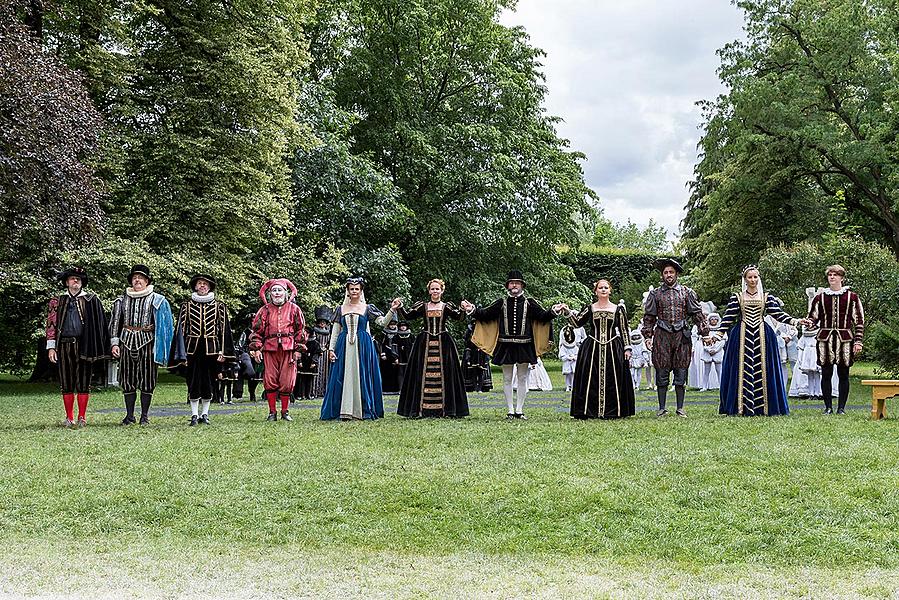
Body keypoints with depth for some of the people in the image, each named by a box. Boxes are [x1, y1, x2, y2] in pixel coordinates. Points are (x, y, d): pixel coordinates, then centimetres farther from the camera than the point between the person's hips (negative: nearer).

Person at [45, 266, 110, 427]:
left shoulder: (90, 299, 7)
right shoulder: (58, 301, 13)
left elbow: (99, 324, 2)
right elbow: (51, 324, 10)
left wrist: (94, 347, -6)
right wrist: (51, 347, 1)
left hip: (83, 346, -2)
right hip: (64, 346, 2)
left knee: (83, 382, 0)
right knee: (66, 383, 5)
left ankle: (82, 417, 6)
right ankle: (69, 418, 12)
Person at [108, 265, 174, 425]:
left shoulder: (156, 300, 4)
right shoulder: (122, 299, 11)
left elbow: (162, 325, 3)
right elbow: (115, 322, 12)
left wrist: (159, 347, -3)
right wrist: (114, 343, 2)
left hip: (147, 342, -2)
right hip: (127, 342, 2)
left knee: (147, 380, -1)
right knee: (127, 380, 3)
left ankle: (145, 416, 8)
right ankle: (129, 415, 10)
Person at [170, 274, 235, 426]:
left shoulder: (219, 306, 7)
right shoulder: (186, 306, 7)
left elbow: (223, 329, 5)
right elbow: (181, 329, 5)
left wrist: (222, 351, -3)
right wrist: (181, 353, -2)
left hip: (211, 349, 0)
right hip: (192, 349, 0)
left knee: (209, 382, 4)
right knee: (193, 382, 1)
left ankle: (205, 414, 14)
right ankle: (194, 415, 8)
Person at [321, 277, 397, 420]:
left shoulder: (367, 308, 6)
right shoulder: (341, 309, 11)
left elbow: (383, 322, -2)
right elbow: (335, 330, 11)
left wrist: (392, 310, -17)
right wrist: (331, 348, 4)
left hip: (363, 346, -1)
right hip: (344, 345, 2)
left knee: (362, 376, -2)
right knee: (344, 377, -2)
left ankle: (362, 410, 1)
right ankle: (345, 411, -2)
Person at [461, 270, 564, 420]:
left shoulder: (529, 303, 5)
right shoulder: (501, 303, 6)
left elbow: (543, 316, -1)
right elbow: (485, 314, 5)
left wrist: (554, 311, -17)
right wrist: (472, 310, -7)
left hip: (524, 345, 0)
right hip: (506, 345, 0)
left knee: (522, 379, 4)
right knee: (507, 379, 4)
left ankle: (519, 410, 11)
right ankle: (510, 410, 11)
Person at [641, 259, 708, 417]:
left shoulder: (687, 292, 9)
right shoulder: (655, 294, 9)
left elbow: (697, 313, 8)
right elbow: (649, 316, 9)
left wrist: (704, 332, 0)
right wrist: (648, 336, 1)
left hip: (681, 335, 0)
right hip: (662, 336, 0)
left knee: (681, 373, 2)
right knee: (662, 374, 1)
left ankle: (680, 408, 10)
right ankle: (662, 408, 9)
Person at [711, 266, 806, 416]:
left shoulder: (766, 297, 8)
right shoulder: (737, 297, 6)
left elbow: (778, 314, 3)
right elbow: (728, 318, 3)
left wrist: (795, 321, -10)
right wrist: (718, 334, -5)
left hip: (762, 336, 1)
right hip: (742, 336, -1)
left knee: (762, 371, -1)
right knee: (743, 371, -3)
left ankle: (763, 408, 2)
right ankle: (742, 407, 1)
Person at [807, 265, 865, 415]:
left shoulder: (852, 297, 4)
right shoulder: (820, 298, 9)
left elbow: (859, 321, 5)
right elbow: (813, 318, 13)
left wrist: (858, 341, -3)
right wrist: (808, 323, -12)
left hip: (845, 340, -1)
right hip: (825, 339, 1)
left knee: (843, 374, 2)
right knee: (826, 374, 2)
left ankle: (841, 407, 9)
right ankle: (828, 407, 9)